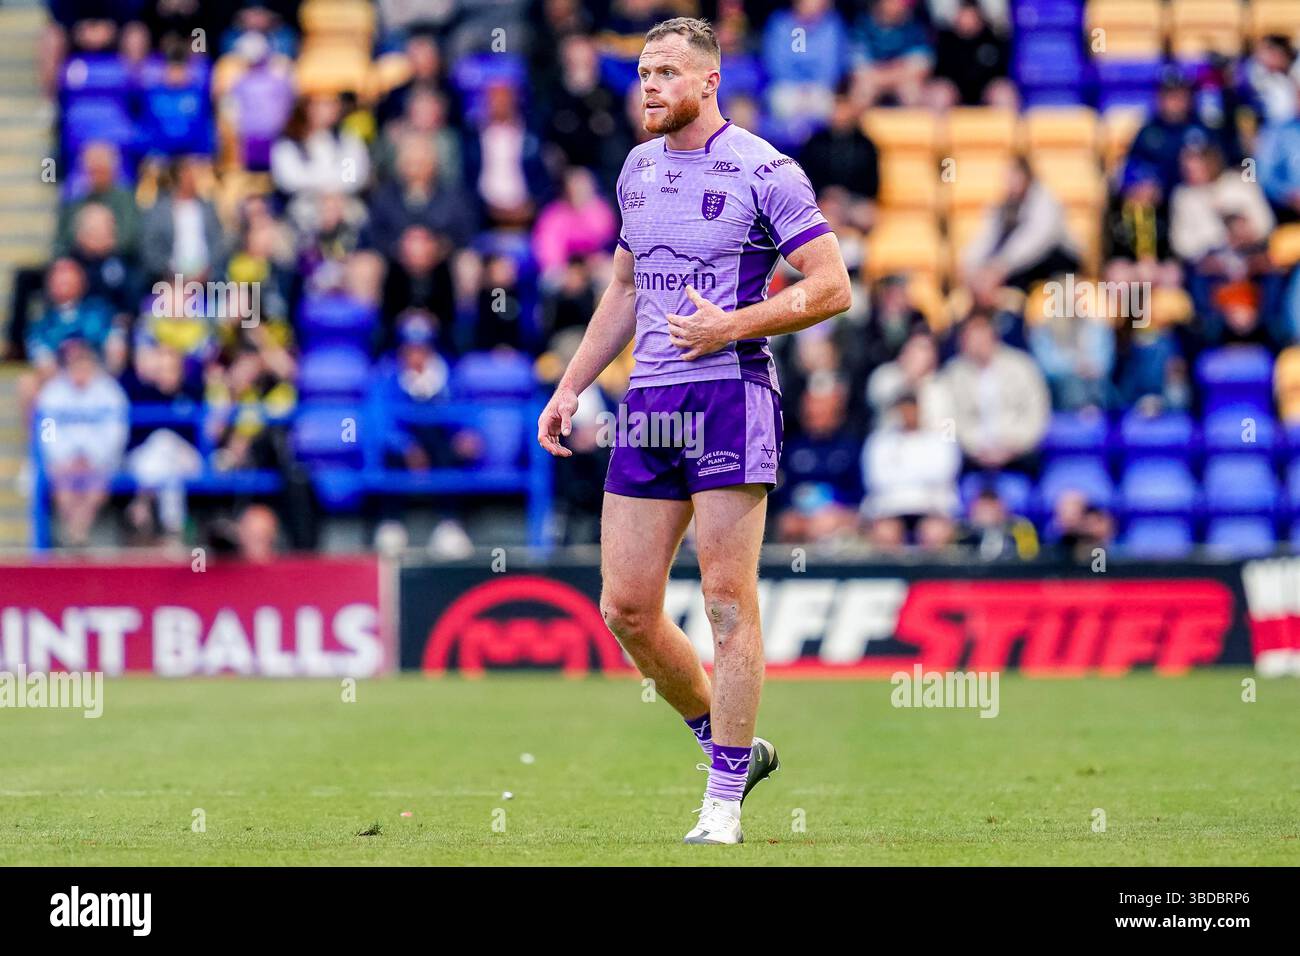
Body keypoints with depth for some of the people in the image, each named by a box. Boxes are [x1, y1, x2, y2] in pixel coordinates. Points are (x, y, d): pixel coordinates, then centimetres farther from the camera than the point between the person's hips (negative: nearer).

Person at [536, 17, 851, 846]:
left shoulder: (763, 171, -6)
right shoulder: (639, 168, 15)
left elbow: (832, 287, -9)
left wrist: (733, 326, -18)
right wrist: (571, 388, 20)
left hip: (730, 395, -7)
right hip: (649, 403, 7)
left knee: (729, 602, -6)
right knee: (626, 608, 3)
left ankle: (724, 803, -1)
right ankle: (733, 747, 21)